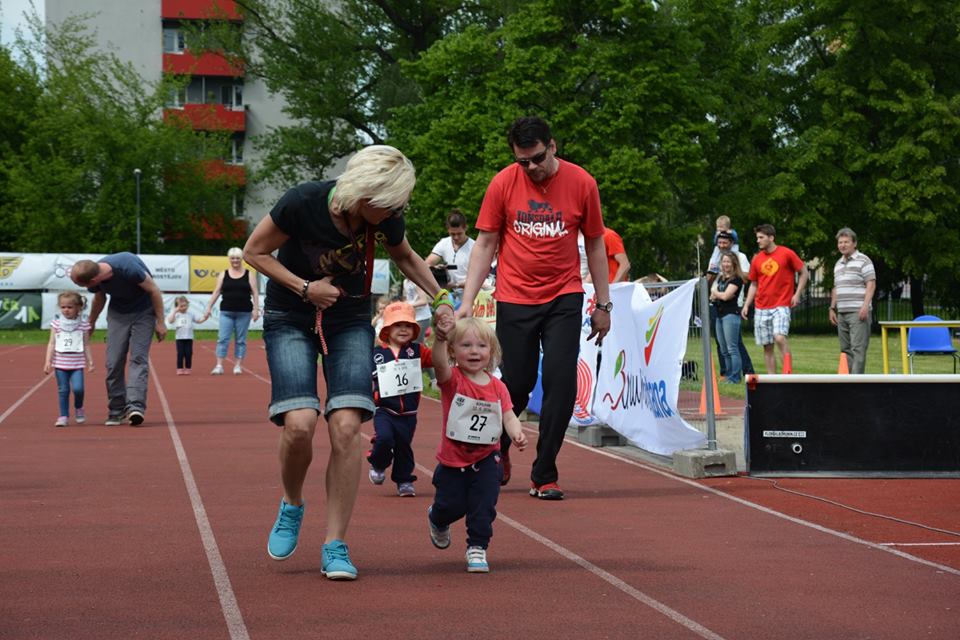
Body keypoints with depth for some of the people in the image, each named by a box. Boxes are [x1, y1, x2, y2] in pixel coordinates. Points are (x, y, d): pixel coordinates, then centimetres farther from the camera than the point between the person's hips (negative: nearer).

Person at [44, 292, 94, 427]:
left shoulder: (83, 324, 2)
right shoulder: (57, 323, 3)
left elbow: (86, 345, 8)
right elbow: (52, 343, 4)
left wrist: (90, 361, 4)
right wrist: (48, 361, -1)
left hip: (77, 365, -1)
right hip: (60, 364, 1)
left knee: (78, 388, -14)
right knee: (63, 390, 2)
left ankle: (78, 408, 14)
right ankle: (63, 416, 12)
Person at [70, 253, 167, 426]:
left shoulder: (129, 267, -35)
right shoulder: (96, 282, -16)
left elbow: (153, 290, -21)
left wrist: (160, 322, -16)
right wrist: (91, 323, 22)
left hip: (143, 312, -5)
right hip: (117, 314, 5)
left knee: (138, 358, -17)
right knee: (113, 362, -5)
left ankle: (135, 406, -26)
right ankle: (116, 411, 3)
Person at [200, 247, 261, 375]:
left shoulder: (249, 275, 5)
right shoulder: (223, 274, 8)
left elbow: (255, 293, 2)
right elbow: (216, 292, 7)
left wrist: (256, 309, -8)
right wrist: (209, 308, 2)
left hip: (244, 313, -1)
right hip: (226, 312, 1)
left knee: (240, 340, 4)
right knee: (222, 338, -7)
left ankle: (238, 366, 10)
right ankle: (219, 366, -8)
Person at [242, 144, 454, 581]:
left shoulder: (386, 218, -13)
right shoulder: (302, 203, -25)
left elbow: (405, 257, 11)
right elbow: (254, 252, -10)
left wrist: (439, 298, 2)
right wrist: (305, 288, -19)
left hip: (350, 322, 2)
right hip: (290, 319, -2)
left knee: (346, 427, -15)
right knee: (300, 423, -21)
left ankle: (335, 546, -7)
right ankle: (292, 505, 11)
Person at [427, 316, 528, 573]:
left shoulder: (497, 387, -2)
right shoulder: (452, 379, -13)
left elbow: (508, 416, -7)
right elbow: (440, 363, -35)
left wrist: (516, 434, -30)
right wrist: (440, 338, -55)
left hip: (486, 459, 2)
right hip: (453, 459, -2)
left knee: (484, 506, -8)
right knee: (451, 507, 10)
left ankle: (477, 547, 6)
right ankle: (437, 520, 44)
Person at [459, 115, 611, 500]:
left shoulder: (581, 183, -2)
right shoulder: (503, 184, -3)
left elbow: (595, 245, 7)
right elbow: (484, 245, 2)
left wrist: (603, 304, 7)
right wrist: (467, 302, -4)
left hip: (564, 299, 0)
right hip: (515, 300, 0)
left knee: (561, 382, -10)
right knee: (516, 385, 2)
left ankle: (544, 476, -1)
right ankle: (498, 451, 33)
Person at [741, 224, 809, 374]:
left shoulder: (787, 254, -3)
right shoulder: (757, 259, 9)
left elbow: (804, 273, 4)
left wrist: (797, 294, -6)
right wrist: (746, 305, 9)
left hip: (781, 306, -5)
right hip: (761, 309, 5)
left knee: (779, 337, -25)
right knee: (767, 347, 4)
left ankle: (788, 370, -17)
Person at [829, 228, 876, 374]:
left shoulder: (863, 261, -3)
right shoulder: (838, 264, 19)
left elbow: (871, 284, -10)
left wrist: (865, 306, -19)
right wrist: (832, 308, 19)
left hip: (858, 312, -8)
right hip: (842, 313, 8)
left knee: (858, 348, -12)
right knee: (845, 349, 8)